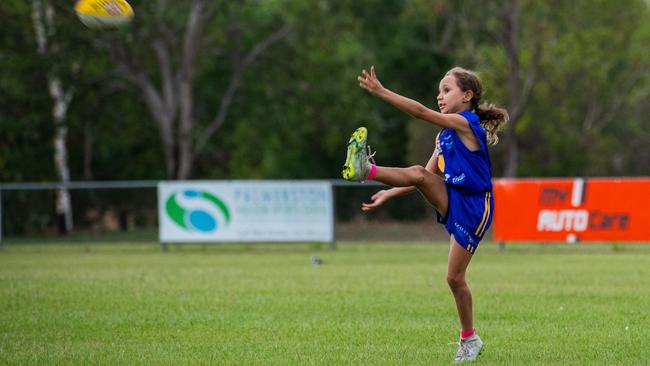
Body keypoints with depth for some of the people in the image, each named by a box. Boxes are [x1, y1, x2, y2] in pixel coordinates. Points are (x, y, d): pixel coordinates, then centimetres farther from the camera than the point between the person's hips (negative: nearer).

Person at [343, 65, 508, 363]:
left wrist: (380, 91, -27)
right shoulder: (445, 134, 14)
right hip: (450, 199, 7)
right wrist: (389, 194, 6)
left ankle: (469, 339, 12)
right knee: (418, 173, -22)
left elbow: (420, 112, -23)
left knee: (455, 277, -4)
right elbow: (428, 177, 15)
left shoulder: (464, 123, -13)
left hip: (472, 207, -7)